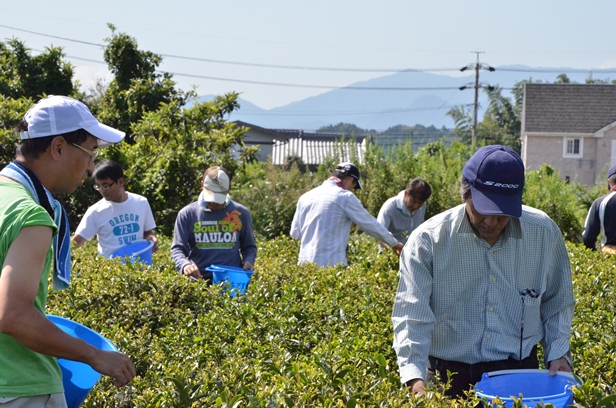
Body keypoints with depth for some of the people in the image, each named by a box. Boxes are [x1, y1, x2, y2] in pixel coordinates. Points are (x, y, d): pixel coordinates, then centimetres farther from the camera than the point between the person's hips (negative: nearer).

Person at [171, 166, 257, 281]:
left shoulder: (241, 213, 8)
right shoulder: (187, 214, 4)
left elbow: (249, 247, 19)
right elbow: (177, 249, 2)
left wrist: (248, 261, -2)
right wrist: (185, 265, -19)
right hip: (198, 282, 0)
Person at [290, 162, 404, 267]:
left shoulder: (306, 197, 12)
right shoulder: (345, 197, -4)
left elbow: (295, 233, 15)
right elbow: (370, 224, 1)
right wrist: (395, 244, 13)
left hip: (305, 262, 6)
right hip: (332, 263, -6)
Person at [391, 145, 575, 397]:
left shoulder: (544, 234, -1)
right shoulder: (428, 241, -11)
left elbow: (557, 304, 14)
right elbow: (411, 315, -18)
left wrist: (558, 354, 2)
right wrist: (415, 379, -31)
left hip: (520, 373, 2)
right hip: (448, 376, -2)